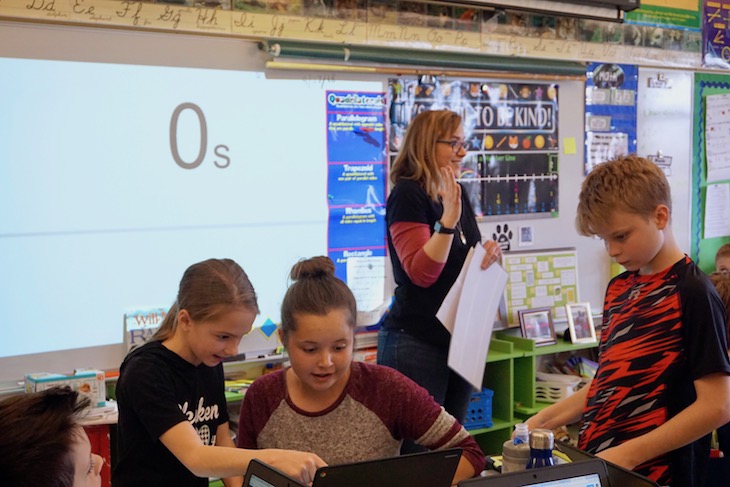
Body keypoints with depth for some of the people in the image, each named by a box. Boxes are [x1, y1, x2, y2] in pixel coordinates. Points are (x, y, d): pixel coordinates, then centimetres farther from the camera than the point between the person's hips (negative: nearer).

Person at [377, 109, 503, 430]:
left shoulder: (456, 194, 12)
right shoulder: (407, 195, -12)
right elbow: (421, 272, -20)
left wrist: (489, 253, 1)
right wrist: (448, 219, -30)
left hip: (460, 337, 8)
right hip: (417, 340, -8)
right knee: (418, 448, -2)